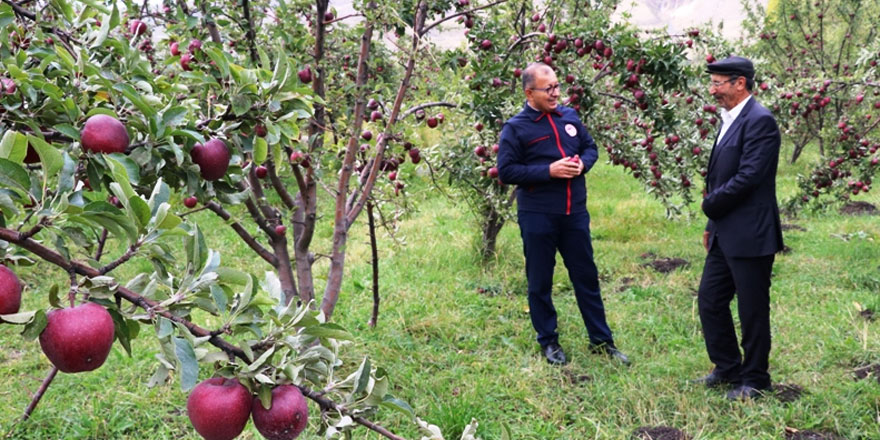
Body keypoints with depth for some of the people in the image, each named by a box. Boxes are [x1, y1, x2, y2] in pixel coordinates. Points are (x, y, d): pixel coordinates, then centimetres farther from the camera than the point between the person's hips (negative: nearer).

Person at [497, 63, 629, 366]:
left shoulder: (569, 117, 7)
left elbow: (590, 147, 16)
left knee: (586, 276, 12)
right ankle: (548, 341, 23)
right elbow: (506, 171, -12)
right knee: (540, 282, 7)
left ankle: (601, 340, 23)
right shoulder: (516, 128, -8)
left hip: (575, 213, 4)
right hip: (537, 217, -4)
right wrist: (548, 171, -19)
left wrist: (583, 163, -7)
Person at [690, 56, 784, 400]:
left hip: (750, 235, -9)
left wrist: (710, 204, -10)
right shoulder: (729, 120, 14)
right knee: (709, 301, 14)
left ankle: (754, 380, 20)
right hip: (725, 234, 9)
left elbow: (748, 177, -23)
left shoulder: (760, 121, -15)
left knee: (752, 310, 4)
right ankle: (728, 368, 30)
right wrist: (712, 224, 16)